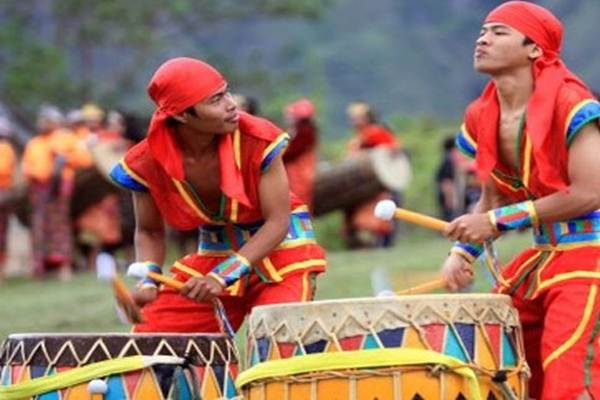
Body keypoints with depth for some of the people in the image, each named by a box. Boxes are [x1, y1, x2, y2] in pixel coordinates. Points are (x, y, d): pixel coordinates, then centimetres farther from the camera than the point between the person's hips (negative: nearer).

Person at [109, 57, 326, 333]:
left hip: (280, 249, -3)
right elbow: (149, 232, 1)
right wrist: (147, 282, -20)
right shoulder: (147, 163, -15)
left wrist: (222, 277, -29)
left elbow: (277, 222, -19)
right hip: (211, 255, 3)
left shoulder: (256, 141, -23)